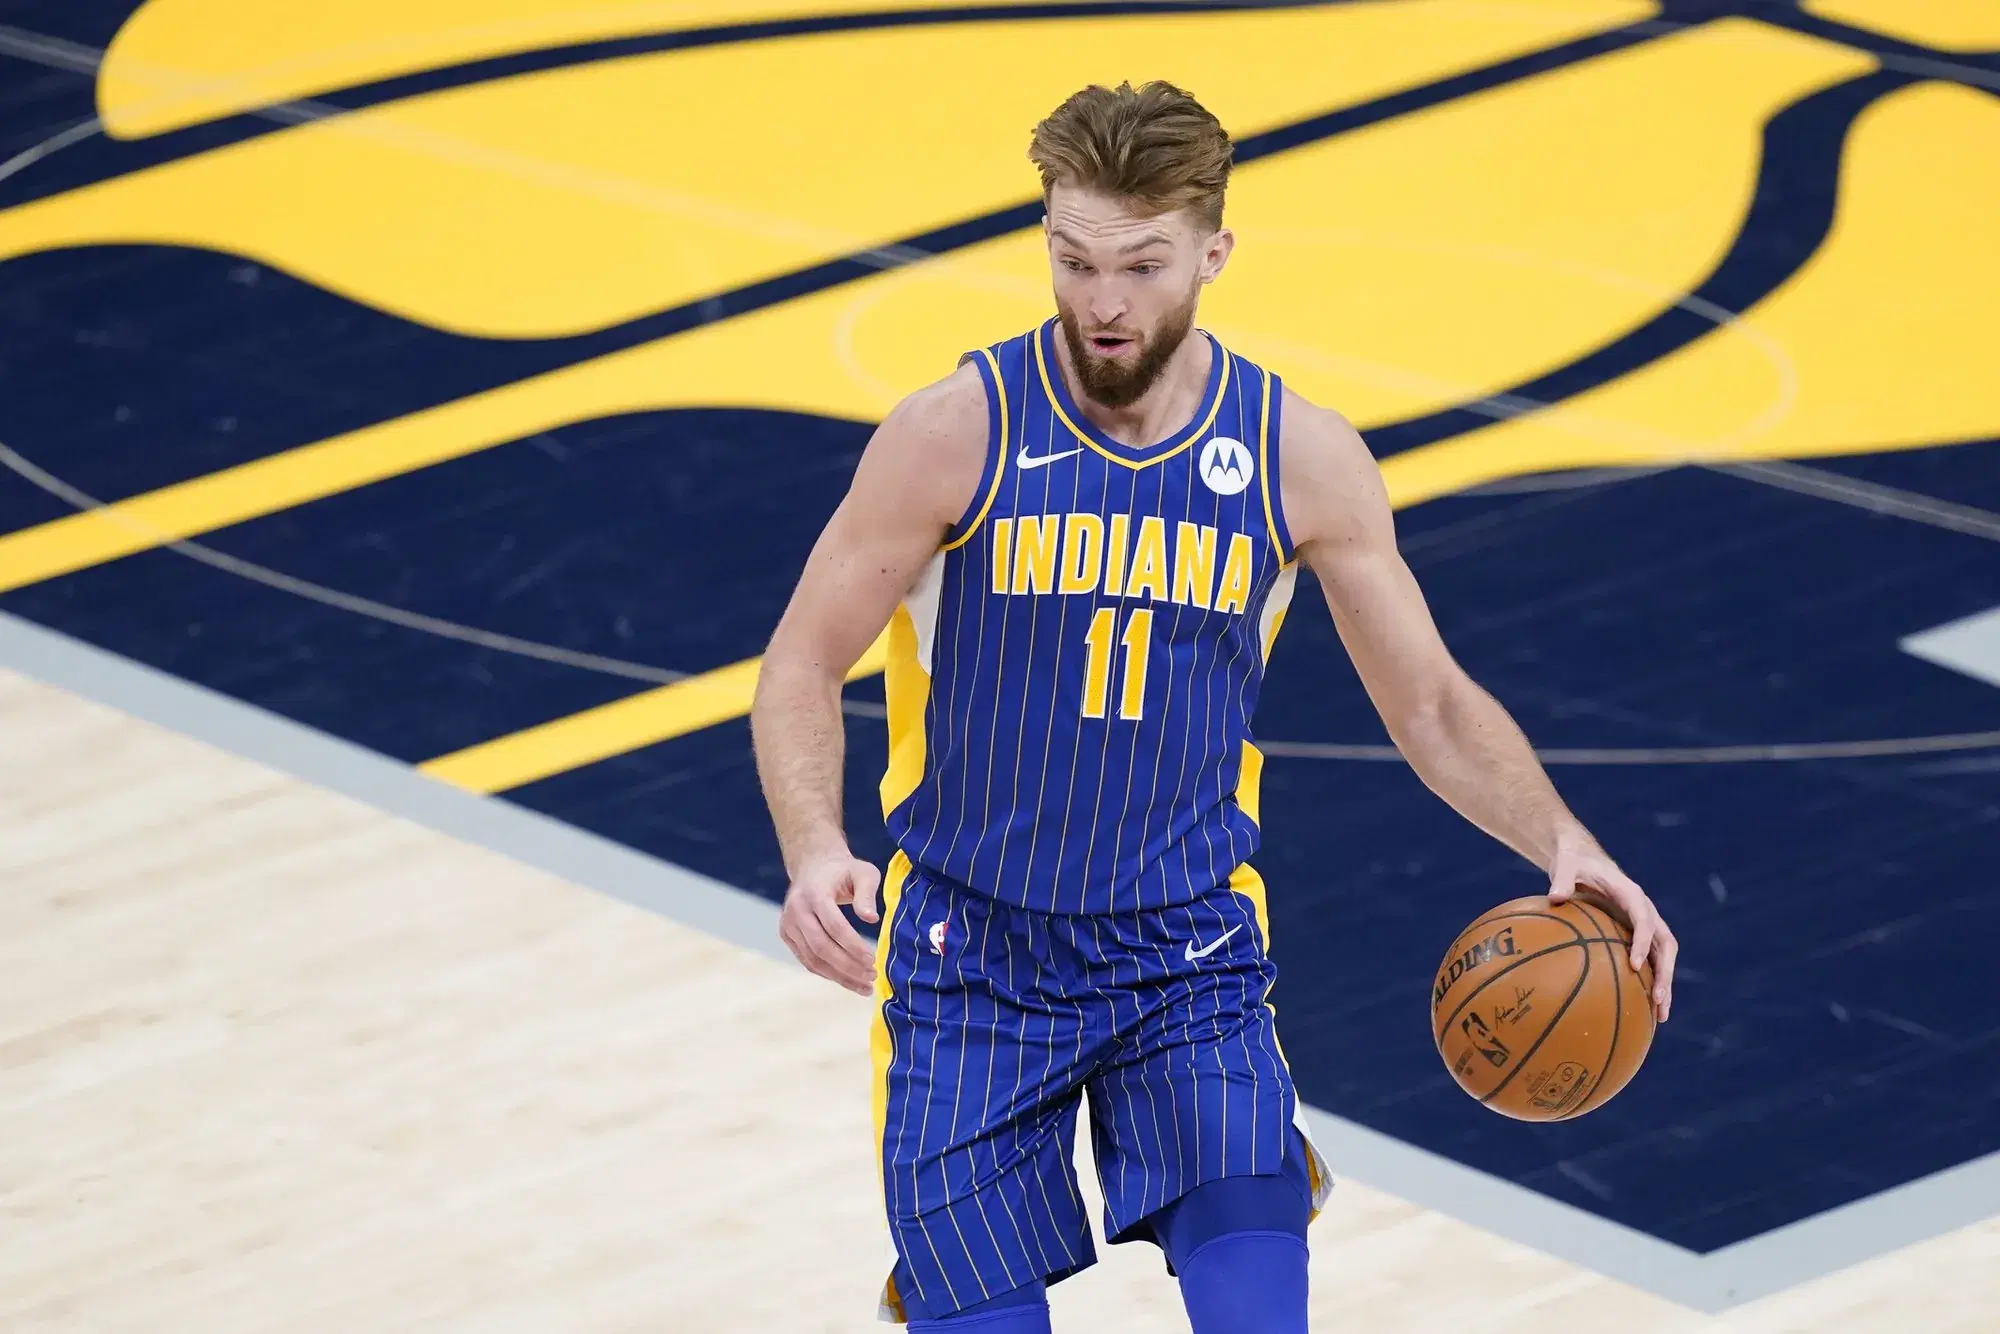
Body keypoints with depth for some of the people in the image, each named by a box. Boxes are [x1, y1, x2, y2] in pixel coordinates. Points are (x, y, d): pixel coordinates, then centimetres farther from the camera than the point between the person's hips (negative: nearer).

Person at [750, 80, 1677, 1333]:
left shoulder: (1300, 457, -4)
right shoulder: (958, 432, -11)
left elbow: (1432, 705, 5)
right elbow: (804, 667, -6)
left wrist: (1561, 841, -13)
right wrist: (815, 849, -25)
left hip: (1189, 952, 1)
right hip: (973, 956, -1)